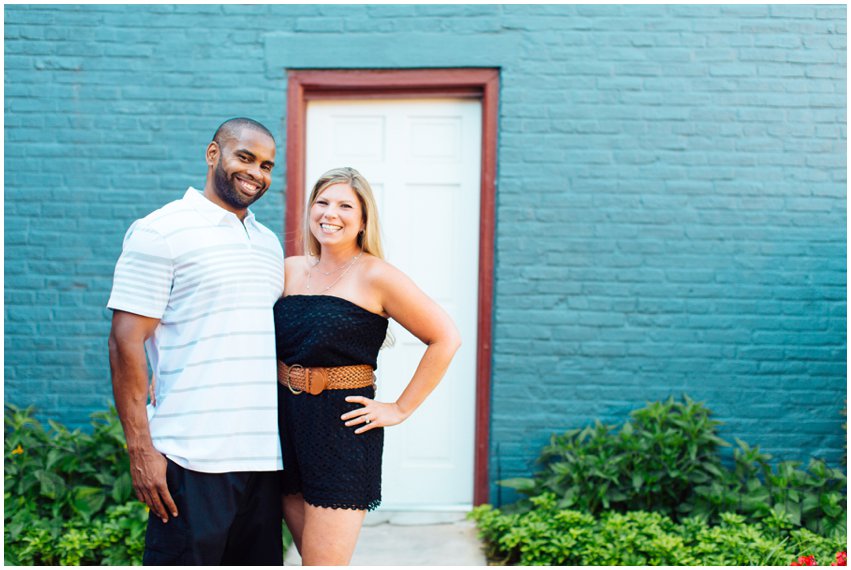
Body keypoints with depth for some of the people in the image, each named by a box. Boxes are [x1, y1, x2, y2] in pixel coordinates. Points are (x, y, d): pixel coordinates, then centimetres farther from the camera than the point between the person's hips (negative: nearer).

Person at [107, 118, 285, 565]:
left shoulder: (269, 244, 18)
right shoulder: (161, 231, -3)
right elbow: (126, 342, -9)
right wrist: (140, 449, -15)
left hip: (265, 458, 7)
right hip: (194, 459, -7)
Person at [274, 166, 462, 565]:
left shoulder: (374, 276, -7)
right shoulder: (291, 270, 9)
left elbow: (445, 339, -7)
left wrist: (401, 410, -7)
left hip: (342, 426, -6)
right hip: (286, 421, 6)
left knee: (323, 562, -7)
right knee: (309, 554, 11)